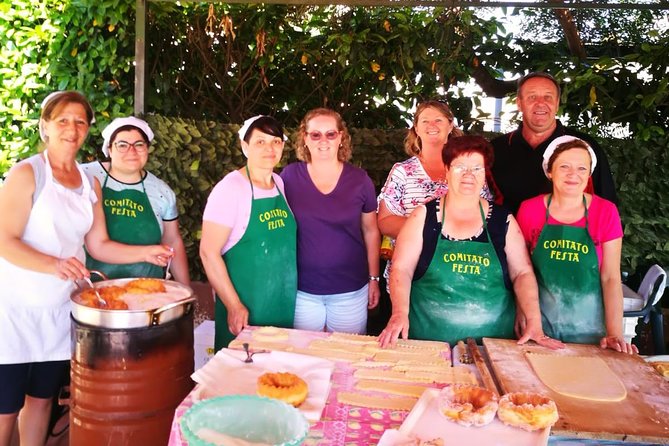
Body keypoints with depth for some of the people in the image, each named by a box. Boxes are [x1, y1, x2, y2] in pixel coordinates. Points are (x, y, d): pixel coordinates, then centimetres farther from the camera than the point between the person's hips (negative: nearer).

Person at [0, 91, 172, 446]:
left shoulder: (90, 184, 8)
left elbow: (99, 245, 10)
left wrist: (146, 253, -2)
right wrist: (53, 264, -30)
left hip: (60, 310, 5)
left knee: (42, 399, 16)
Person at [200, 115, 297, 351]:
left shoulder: (281, 184, 5)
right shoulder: (230, 188, -14)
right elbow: (209, 252, -17)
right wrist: (234, 306, -19)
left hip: (284, 303, 6)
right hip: (243, 306, -6)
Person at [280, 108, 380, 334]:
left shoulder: (359, 179, -3)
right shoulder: (290, 176, -4)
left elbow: (371, 231, 5)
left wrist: (374, 278, 6)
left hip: (350, 290, 0)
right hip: (302, 290, 0)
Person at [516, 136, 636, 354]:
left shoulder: (606, 211, -4)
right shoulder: (529, 209, -4)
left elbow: (611, 278, -6)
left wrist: (614, 334, -13)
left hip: (587, 326, 0)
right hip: (540, 323, 0)